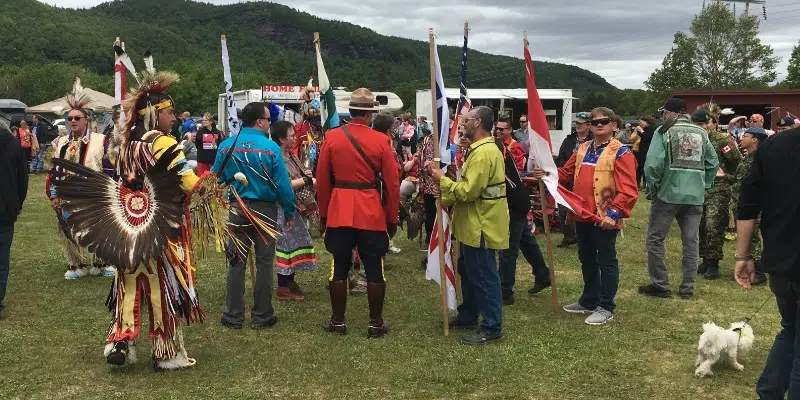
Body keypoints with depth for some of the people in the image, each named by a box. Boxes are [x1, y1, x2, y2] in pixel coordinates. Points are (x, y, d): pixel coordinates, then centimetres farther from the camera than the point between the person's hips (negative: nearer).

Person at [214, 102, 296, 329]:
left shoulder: (226, 146, -3)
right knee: (264, 263, 7)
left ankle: (233, 316, 15)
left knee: (236, 262, 10)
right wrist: (289, 214, -2)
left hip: (237, 209, 3)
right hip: (265, 209, -3)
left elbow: (216, 180, 3)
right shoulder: (271, 147, -13)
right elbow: (283, 185, -12)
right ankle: (261, 316, 14)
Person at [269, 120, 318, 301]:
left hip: (298, 208, 9)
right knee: (287, 242, -4)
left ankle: (290, 282, 25)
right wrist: (306, 180, -15)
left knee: (296, 242, 14)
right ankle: (283, 288, 5)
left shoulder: (291, 156, 12)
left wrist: (307, 176, 0)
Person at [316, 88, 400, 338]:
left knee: (339, 269, 11)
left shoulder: (331, 137, -1)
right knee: (374, 270, 8)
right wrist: (392, 219, 7)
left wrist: (324, 213, 14)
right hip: (372, 214, -1)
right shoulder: (381, 141, -5)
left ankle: (338, 322, 19)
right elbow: (392, 184, -3)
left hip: (339, 212, 2)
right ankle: (376, 324, 15)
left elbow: (322, 180, 4)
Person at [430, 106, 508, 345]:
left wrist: (442, 179, -14)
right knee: (468, 271, 21)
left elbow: (468, 191, -26)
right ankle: (468, 316, 35)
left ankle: (492, 328, 6)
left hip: (480, 227, -11)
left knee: (484, 276, -3)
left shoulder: (483, 153, -22)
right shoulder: (484, 149, 14)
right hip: (474, 225, 11)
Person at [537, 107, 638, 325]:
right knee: (587, 260, 18)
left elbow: (628, 190, -17)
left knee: (606, 261, 2)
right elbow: (566, 174, 16)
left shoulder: (621, 152, -11)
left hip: (604, 219, -7)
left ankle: (606, 308, 12)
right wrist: (547, 174, -3)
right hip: (582, 216, 8)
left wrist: (614, 213, -24)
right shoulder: (582, 149, 12)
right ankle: (589, 301, 33)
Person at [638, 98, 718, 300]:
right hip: (695, 197, 5)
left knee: (655, 238, 7)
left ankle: (660, 285, 8)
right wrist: (704, 186, 15)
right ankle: (688, 287, 15)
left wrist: (652, 187, -3)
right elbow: (713, 163, 10)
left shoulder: (664, 131, -5)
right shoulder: (701, 133, 10)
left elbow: (653, 163, -15)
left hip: (668, 194, -5)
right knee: (691, 242, 11)